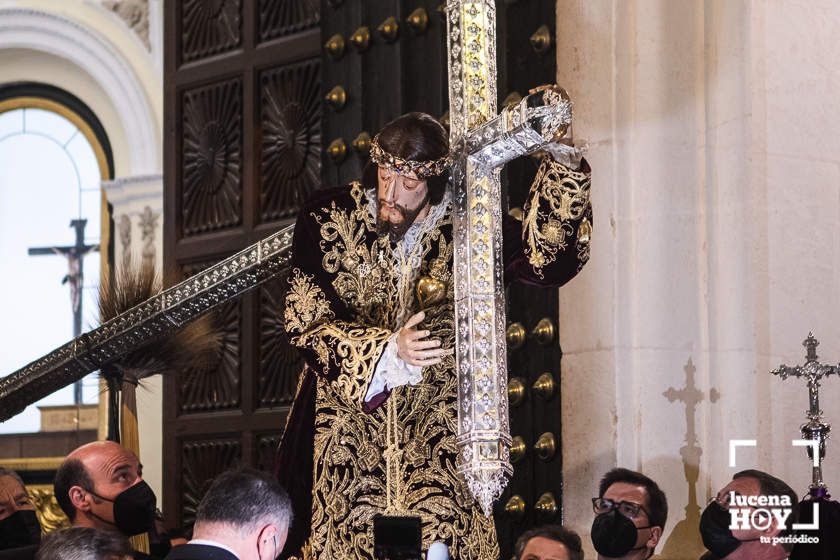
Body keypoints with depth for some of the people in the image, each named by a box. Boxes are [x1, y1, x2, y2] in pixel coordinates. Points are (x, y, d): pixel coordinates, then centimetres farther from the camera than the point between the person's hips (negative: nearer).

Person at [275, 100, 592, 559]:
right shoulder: (329, 218, -3)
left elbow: (543, 260, -13)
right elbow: (305, 321, -8)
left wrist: (563, 163, -20)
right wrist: (386, 351, -23)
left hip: (436, 428, 0)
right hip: (347, 415, 0)